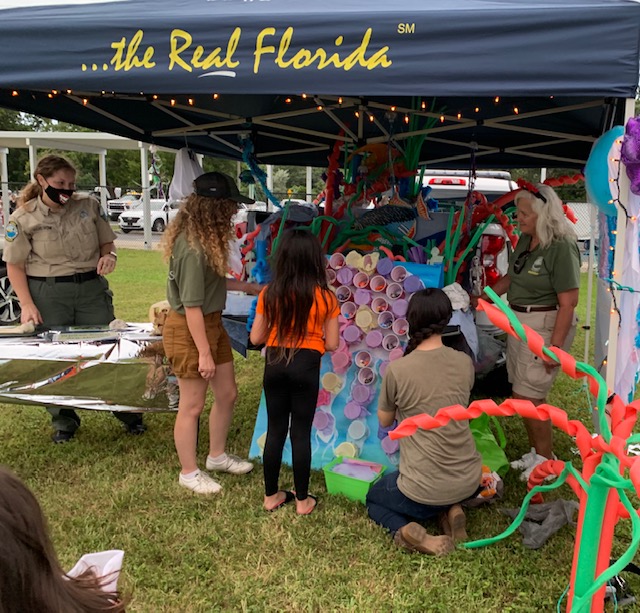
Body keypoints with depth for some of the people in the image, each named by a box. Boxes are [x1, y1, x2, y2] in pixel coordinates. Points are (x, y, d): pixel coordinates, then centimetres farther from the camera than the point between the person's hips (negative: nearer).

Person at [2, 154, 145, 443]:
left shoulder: (89, 206, 2)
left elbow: (106, 242, 12)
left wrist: (109, 255, -12)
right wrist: (27, 304, -13)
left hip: (92, 289, 2)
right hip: (48, 294, -2)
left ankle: (127, 412, 22)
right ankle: (64, 421, 24)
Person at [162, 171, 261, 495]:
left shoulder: (207, 238, 3)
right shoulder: (193, 248, -26)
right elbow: (192, 305, -25)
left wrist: (246, 286, 20)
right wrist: (204, 352, -21)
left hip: (212, 324, 10)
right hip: (188, 331, -10)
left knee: (227, 394, 19)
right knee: (192, 405, 6)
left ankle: (217, 456, 40)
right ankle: (189, 472, 26)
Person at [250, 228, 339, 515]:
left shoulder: (269, 294, -5)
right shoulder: (325, 297, -9)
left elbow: (256, 338, 0)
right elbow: (331, 344, -6)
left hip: (275, 364, 2)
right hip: (306, 366, -2)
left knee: (275, 430, 14)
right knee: (301, 433, 9)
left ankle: (271, 496, 25)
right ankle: (302, 500, 20)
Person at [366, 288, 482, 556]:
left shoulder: (397, 370, -17)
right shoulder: (465, 362, -5)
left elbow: (384, 421, 1)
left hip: (424, 490, -5)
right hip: (469, 481, 5)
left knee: (374, 498, 28)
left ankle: (405, 529, -4)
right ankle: (451, 509, 9)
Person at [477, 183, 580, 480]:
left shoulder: (561, 247, -19)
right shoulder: (525, 240, 5)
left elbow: (568, 302, -20)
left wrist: (554, 346, -20)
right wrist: (484, 296, 15)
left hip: (546, 326, -8)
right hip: (520, 322, 8)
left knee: (528, 399, -1)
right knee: (523, 396, 16)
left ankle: (546, 460, 19)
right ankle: (535, 452, 34)